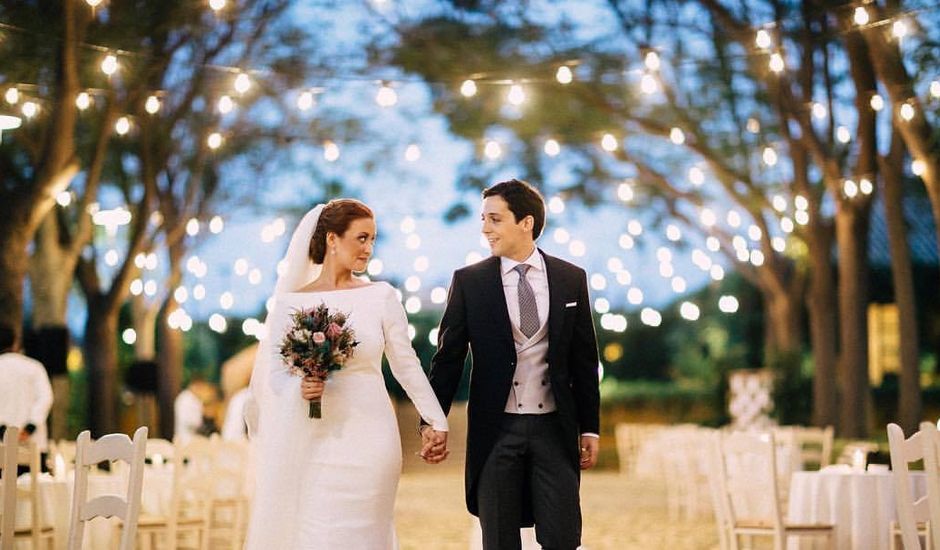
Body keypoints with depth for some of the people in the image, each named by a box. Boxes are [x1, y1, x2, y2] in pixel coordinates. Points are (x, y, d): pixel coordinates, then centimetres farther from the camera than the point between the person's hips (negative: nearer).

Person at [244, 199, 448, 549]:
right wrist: (301, 389, -19)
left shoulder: (381, 297, 2)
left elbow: (407, 365, 7)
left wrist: (437, 421, 7)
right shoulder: (291, 303, 2)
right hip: (313, 442, 0)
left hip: (370, 440, 0)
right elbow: (276, 375, 2)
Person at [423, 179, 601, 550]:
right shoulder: (468, 282, -1)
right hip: (496, 431, 0)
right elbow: (448, 357, 1)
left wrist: (590, 427, 7)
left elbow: (584, 360, 7)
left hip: (555, 429, 1)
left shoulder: (571, 279, 3)